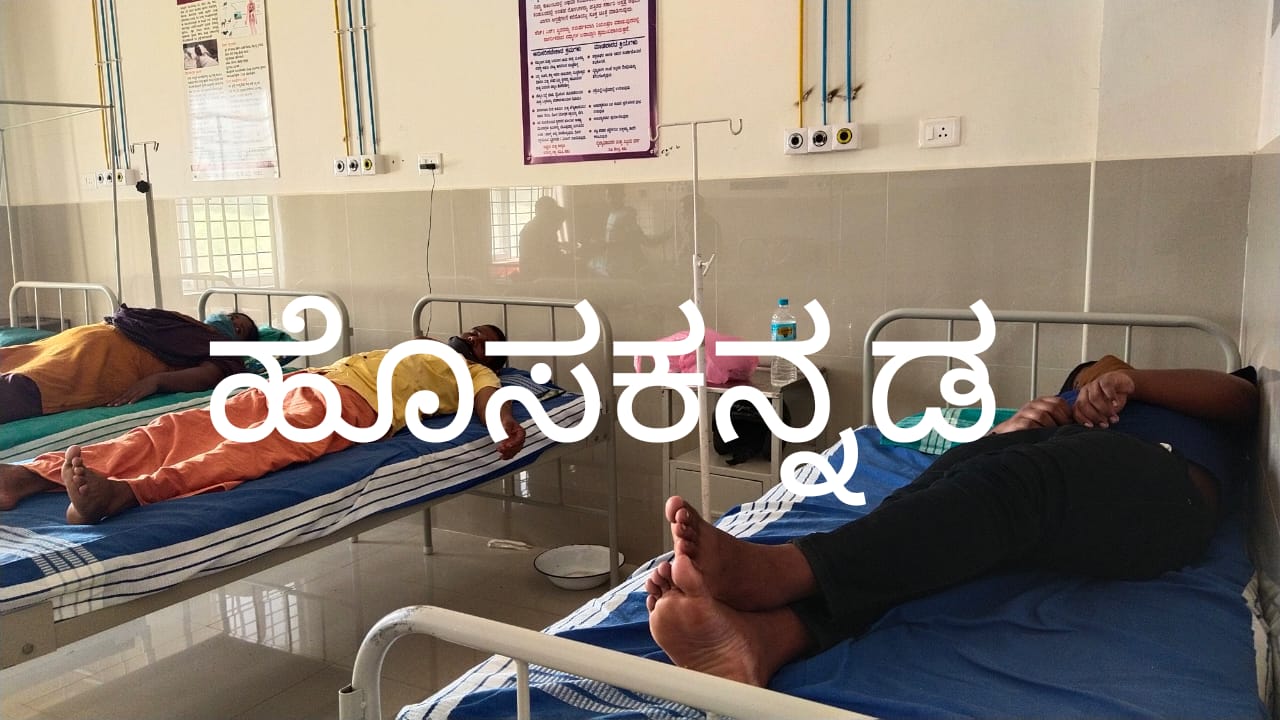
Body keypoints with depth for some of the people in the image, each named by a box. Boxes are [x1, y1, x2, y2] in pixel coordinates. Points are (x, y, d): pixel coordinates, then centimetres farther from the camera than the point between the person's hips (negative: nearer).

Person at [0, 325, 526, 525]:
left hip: (354, 402, -7)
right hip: (307, 379, 7)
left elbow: (494, 406, 0)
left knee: (262, 447, -36)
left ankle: (120, 493, -57)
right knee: (181, 428, -13)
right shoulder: (414, 352, 42)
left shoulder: (476, 375, 21)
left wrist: (510, 429, -24)